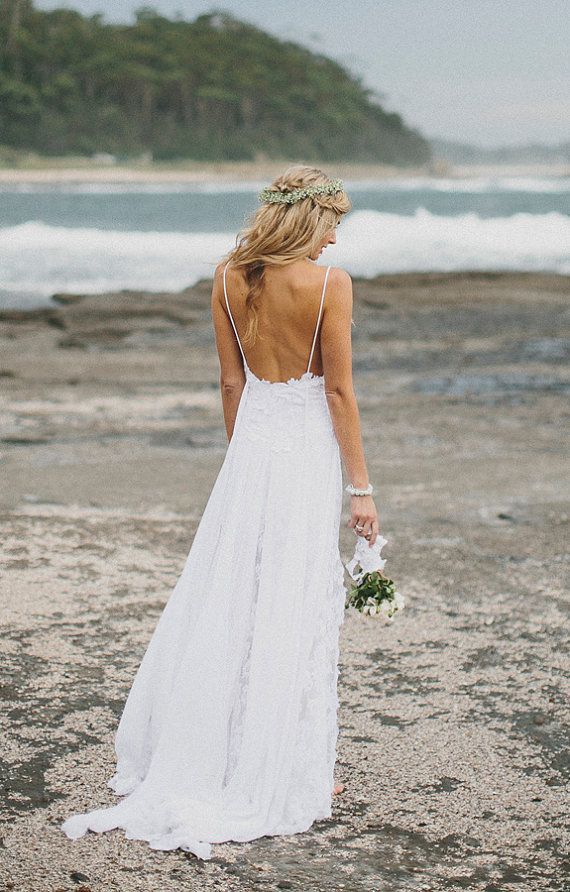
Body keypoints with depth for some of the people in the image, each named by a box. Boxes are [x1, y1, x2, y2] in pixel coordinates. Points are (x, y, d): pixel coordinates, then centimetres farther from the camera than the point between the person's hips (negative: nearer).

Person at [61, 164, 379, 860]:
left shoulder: (228, 276, 2)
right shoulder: (329, 283, -13)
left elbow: (231, 380, 7)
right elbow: (339, 391, -11)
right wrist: (360, 486, -5)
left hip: (251, 440, 5)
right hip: (307, 447, -4)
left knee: (224, 601, 12)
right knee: (294, 614, 3)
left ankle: (196, 757, 20)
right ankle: (286, 774, 12)